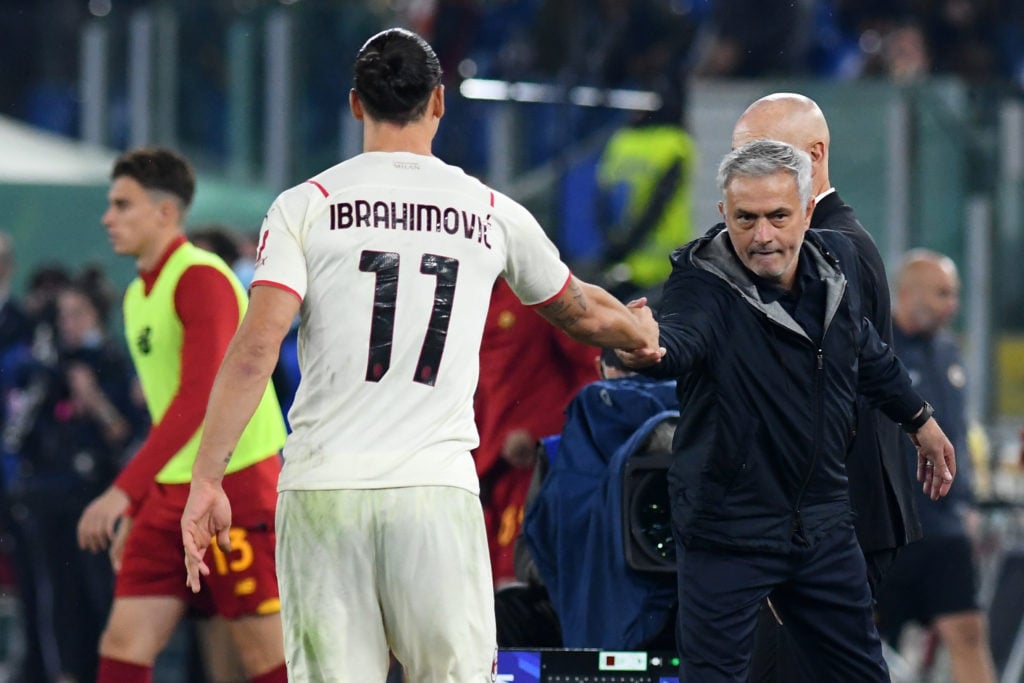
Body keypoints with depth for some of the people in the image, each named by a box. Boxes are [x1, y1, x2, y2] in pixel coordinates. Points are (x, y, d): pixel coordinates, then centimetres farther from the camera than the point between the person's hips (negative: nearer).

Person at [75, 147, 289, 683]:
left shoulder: (201, 278, -13)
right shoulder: (137, 296, 16)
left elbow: (200, 396, -23)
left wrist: (124, 489, -27)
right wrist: (133, 511, 18)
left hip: (235, 481, -8)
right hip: (170, 493, 9)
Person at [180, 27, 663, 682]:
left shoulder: (305, 206, 3)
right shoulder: (491, 213, 10)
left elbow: (255, 351, -7)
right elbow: (582, 313, 28)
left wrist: (206, 480, -4)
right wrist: (641, 334, 50)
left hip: (323, 489, -1)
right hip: (437, 488, 1)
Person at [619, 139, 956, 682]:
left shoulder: (833, 264, 0)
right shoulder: (704, 284, -19)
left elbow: (868, 354, 20)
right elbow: (679, 339, -42)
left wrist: (920, 419, 32)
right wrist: (646, 347, -65)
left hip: (823, 524, 6)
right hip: (729, 529, -6)